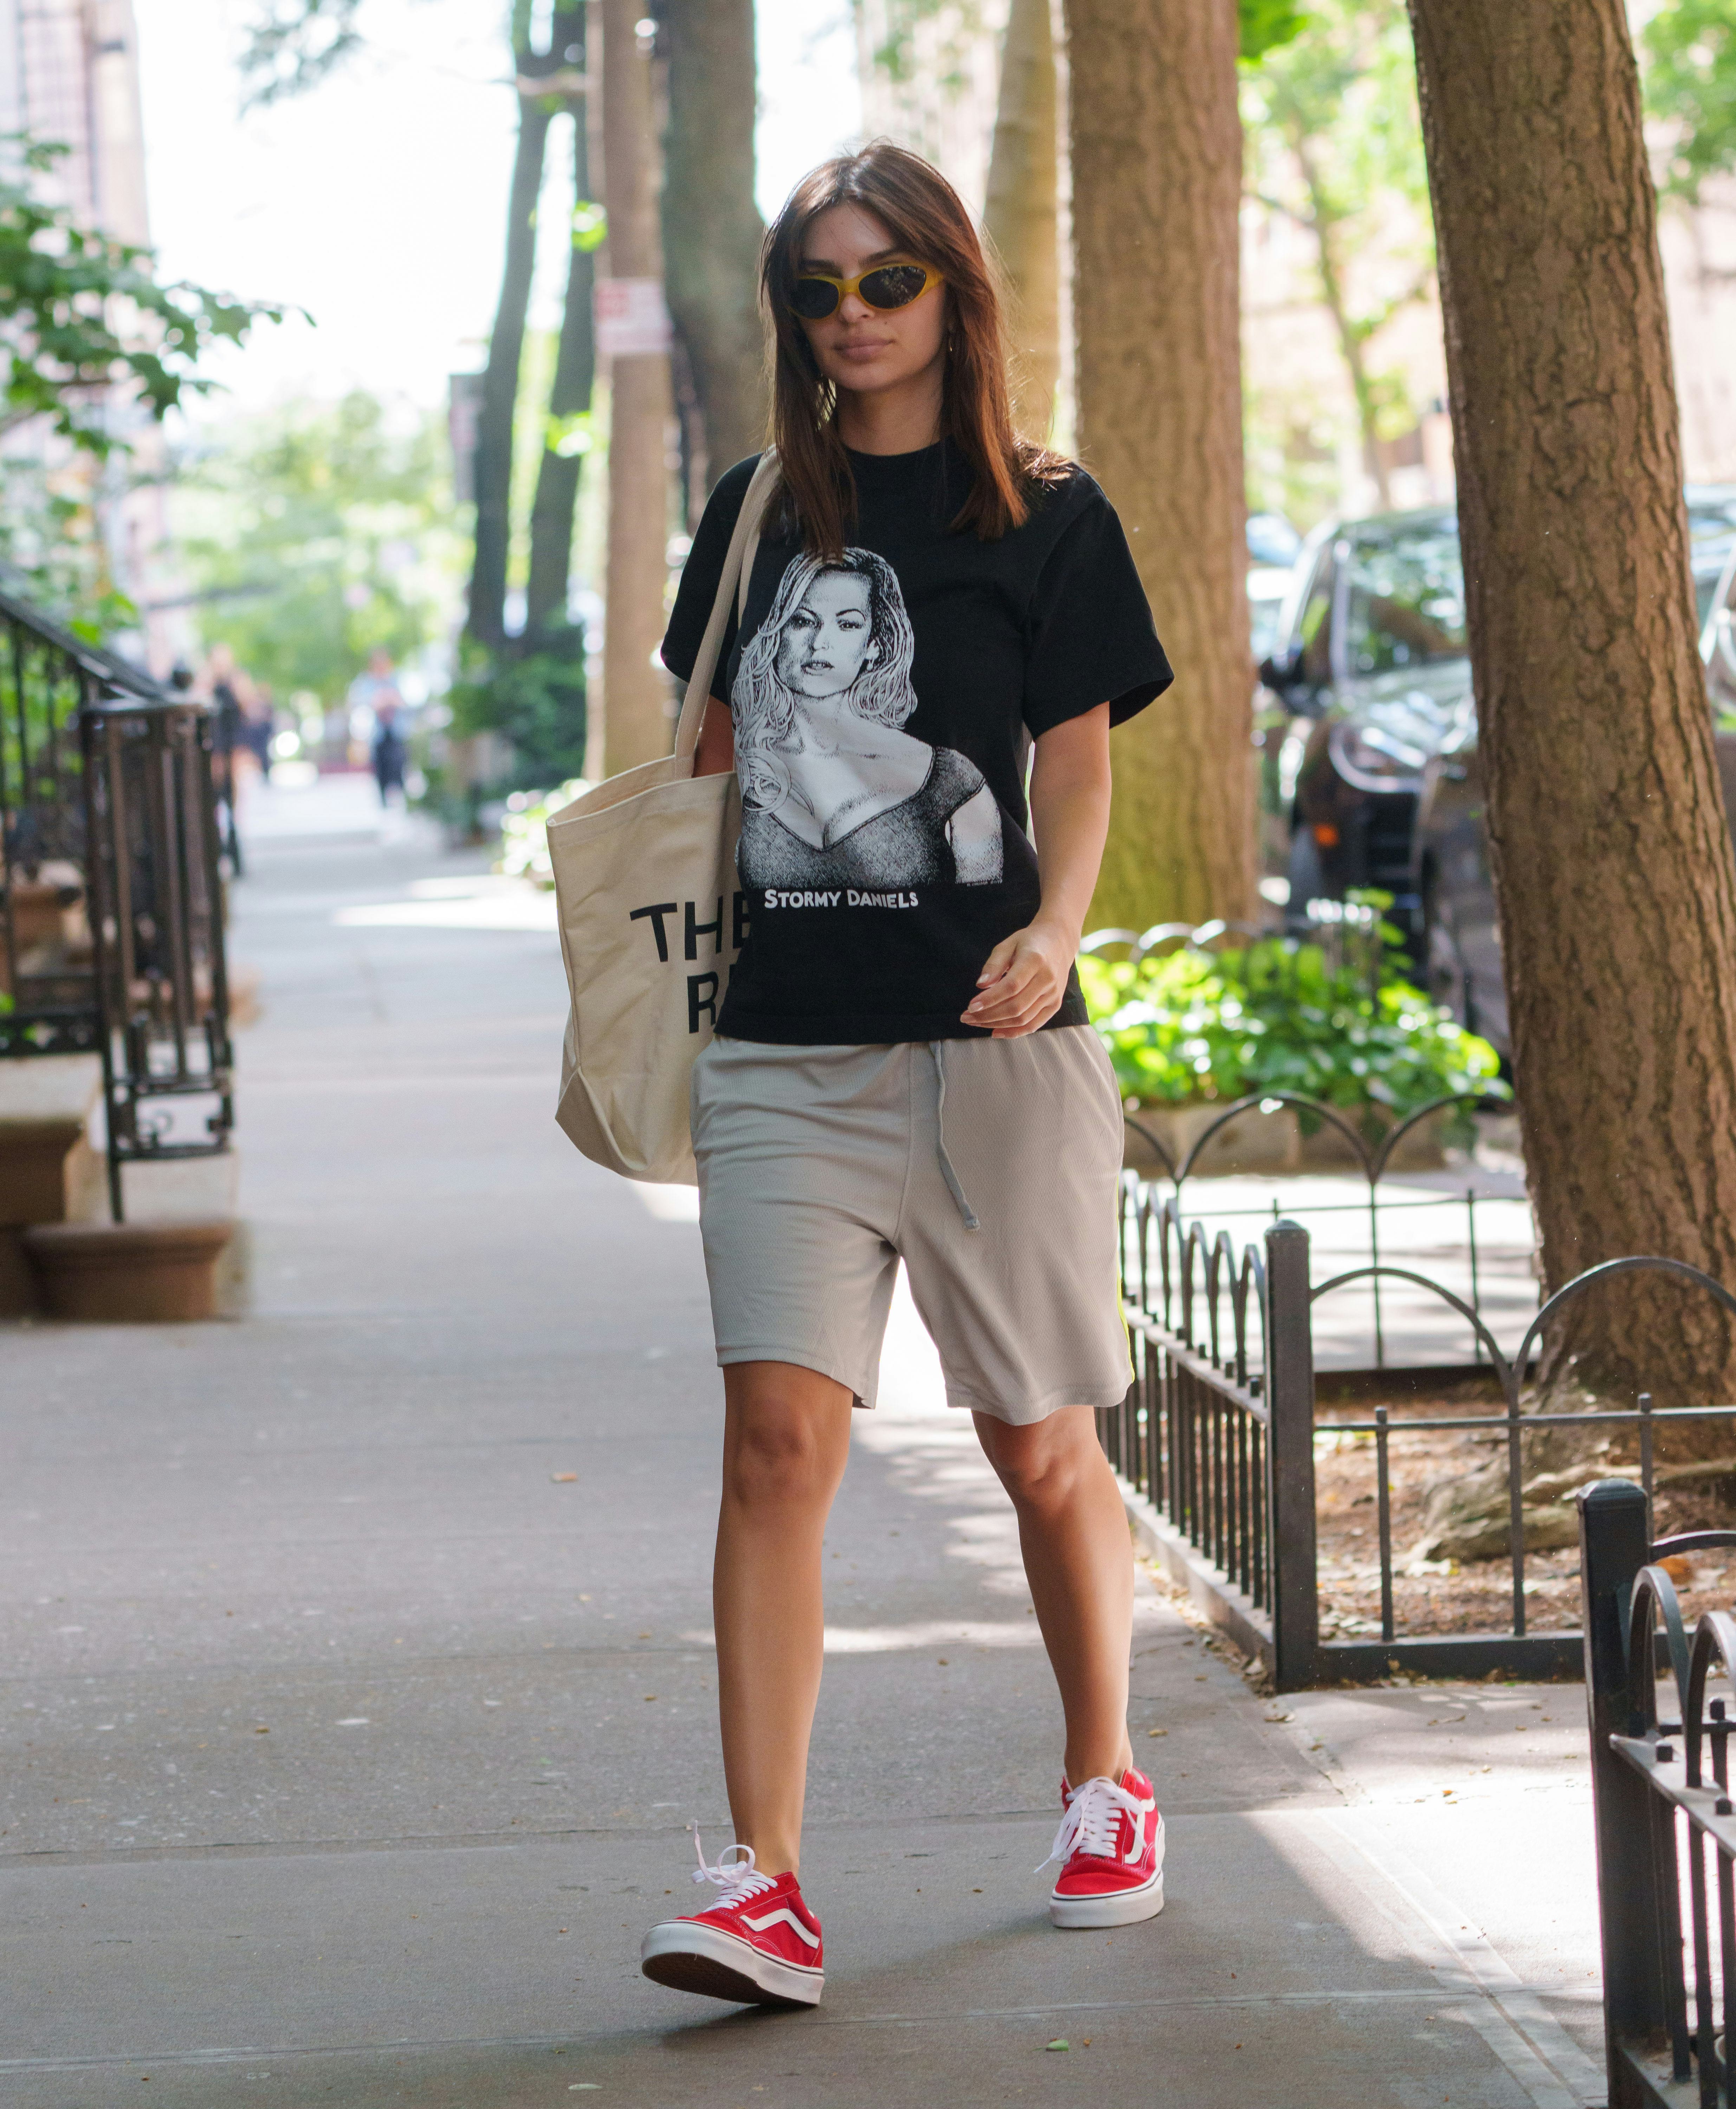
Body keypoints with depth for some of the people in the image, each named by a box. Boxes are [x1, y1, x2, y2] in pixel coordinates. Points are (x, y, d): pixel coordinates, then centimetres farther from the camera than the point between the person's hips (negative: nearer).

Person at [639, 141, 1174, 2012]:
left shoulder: (1044, 521, 3)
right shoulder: (761, 513, 13)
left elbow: (1078, 775, -2)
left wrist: (1053, 935, -21)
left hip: (990, 1046, -2)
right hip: (786, 1051, 2)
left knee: (1041, 1449, 8)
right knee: (778, 1432, -12)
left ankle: (1106, 1792, 31)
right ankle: (761, 1882, -16)